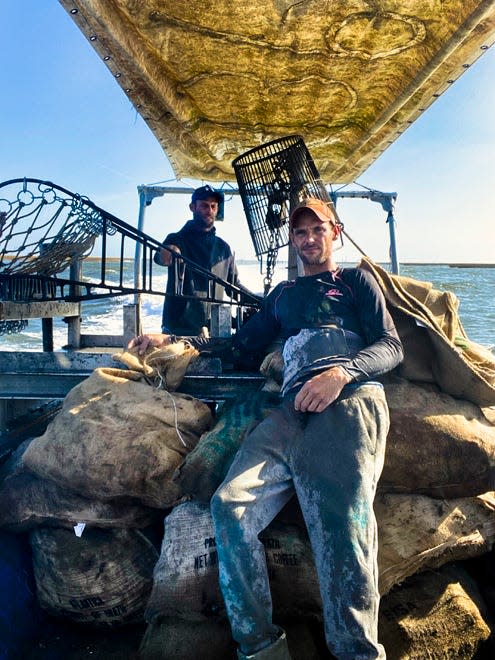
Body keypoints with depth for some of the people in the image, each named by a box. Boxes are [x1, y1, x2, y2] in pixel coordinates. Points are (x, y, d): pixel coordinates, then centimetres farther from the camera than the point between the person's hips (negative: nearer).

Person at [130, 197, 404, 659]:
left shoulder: (356, 281, 23)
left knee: (341, 525, -25)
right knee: (230, 505, -20)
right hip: (293, 410, 4)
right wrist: (173, 340, 27)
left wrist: (343, 371, -12)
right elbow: (244, 341, 35)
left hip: (349, 400, -3)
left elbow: (390, 345, 10)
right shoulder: (284, 294, 35)